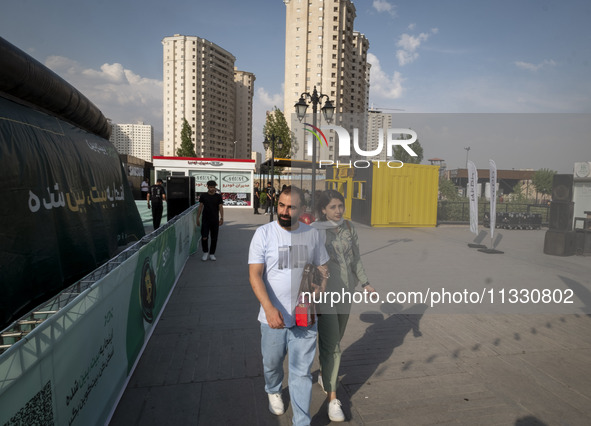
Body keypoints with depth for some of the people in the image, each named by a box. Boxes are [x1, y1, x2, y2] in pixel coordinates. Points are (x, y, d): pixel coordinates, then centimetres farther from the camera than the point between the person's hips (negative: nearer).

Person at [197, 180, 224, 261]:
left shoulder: (218, 196, 3)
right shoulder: (203, 196, 3)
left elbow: (220, 207, 0)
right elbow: (200, 207, 6)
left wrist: (221, 218, -10)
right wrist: (197, 218, 3)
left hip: (215, 220, 1)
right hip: (205, 220, -1)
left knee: (214, 238, 5)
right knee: (204, 237, -6)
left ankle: (212, 254, 19)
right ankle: (205, 252, 15)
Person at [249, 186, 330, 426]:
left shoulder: (312, 234, -1)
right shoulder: (264, 233, -10)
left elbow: (322, 269, 9)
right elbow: (255, 274, -14)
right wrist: (269, 308, -27)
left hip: (305, 318, 1)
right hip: (273, 317, -1)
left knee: (301, 372, 8)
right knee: (272, 364, 21)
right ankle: (273, 391, 54)